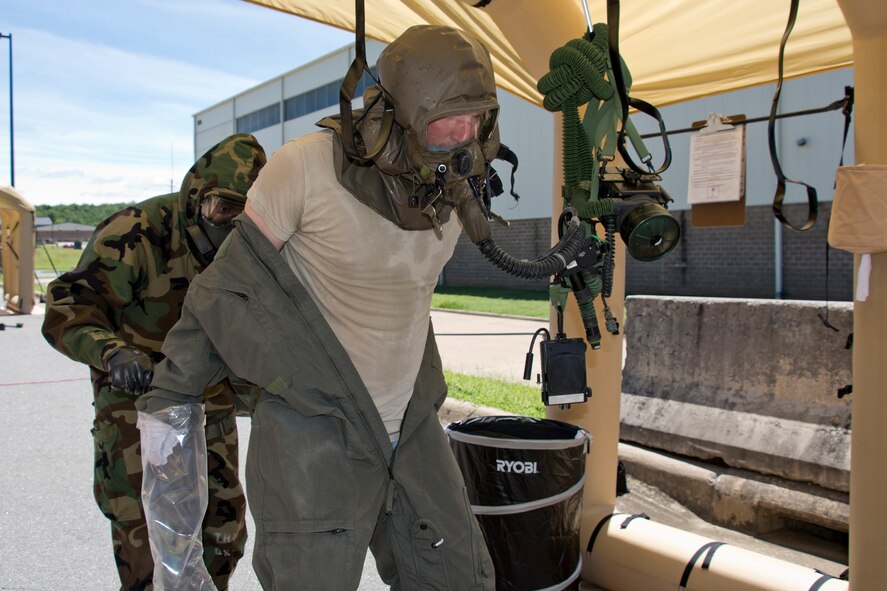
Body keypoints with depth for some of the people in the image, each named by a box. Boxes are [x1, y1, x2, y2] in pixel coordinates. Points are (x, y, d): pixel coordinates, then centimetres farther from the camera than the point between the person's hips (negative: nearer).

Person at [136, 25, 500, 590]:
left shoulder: (457, 192, -3)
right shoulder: (308, 167, -20)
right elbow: (235, 279, -10)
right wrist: (171, 398, -4)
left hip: (411, 429, 6)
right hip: (313, 433, -5)